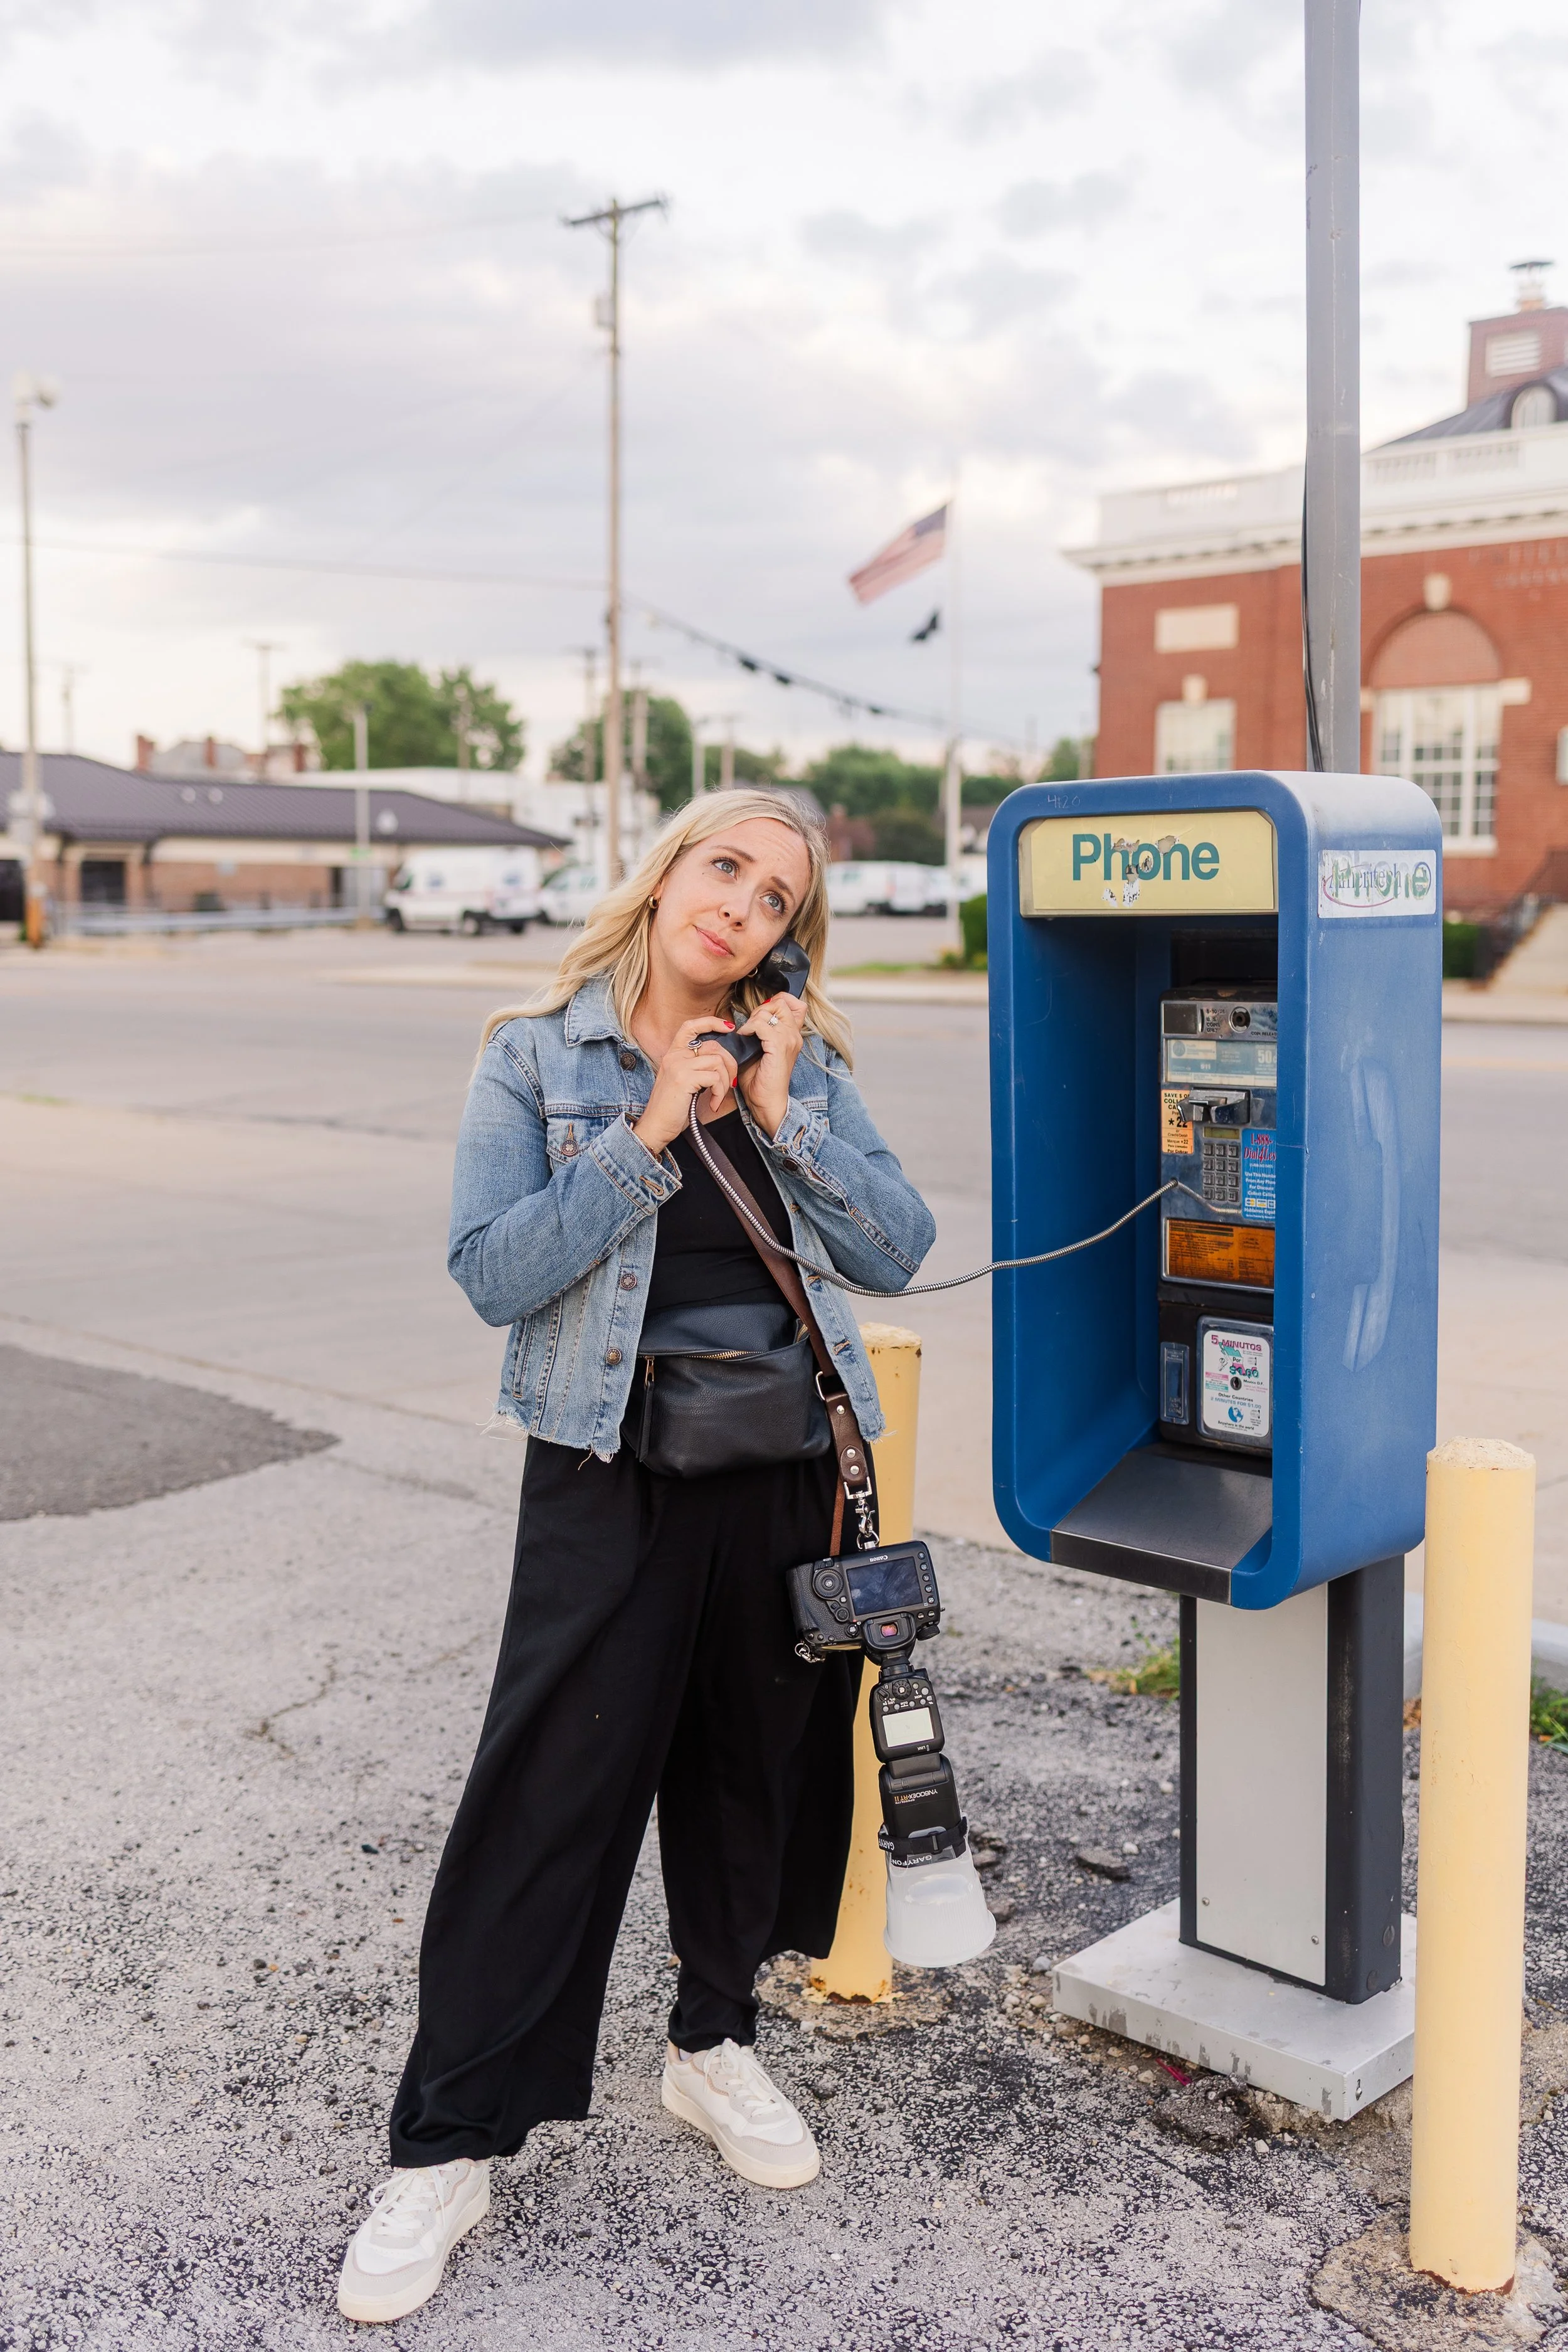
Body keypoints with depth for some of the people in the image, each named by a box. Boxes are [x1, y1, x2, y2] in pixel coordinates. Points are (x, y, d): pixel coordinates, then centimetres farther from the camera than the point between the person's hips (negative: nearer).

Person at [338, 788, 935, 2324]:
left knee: (760, 1760, 14)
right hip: (613, 1467, -3)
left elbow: (896, 1250, -2)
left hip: (788, 1458, 4)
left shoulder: (798, 1061, 6)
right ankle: (446, 2147, 10)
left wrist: (781, 1113, -12)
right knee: (551, 1789, -3)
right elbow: (495, 1274, -12)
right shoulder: (538, 1056, -2)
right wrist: (650, 1133, -17)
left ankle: (713, 2041, 37)